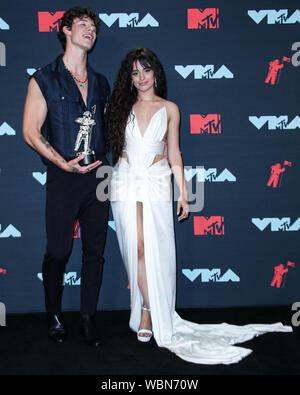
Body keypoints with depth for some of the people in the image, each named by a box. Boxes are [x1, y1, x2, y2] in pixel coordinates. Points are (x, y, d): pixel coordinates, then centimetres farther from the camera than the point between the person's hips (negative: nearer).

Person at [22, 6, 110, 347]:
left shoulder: (100, 82, 14)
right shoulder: (44, 80, 1)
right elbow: (30, 131, -4)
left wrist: (105, 159, 5)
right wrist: (64, 163, -13)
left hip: (97, 176, 4)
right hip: (63, 178, -4)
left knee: (95, 252, 7)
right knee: (57, 252, 3)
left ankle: (88, 319, 21)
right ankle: (54, 316, 26)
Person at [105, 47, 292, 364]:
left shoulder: (169, 109, 8)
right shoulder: (122, 107, 10)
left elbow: (174, 154, 9)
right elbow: (112, 145, 12)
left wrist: (183, 192, 5)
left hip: (156, 184, -1)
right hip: (126, 183, 1)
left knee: (155, 249, -4)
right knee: (137, 248, -3)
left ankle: (148, 313, 12)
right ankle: (149, 310, 11)